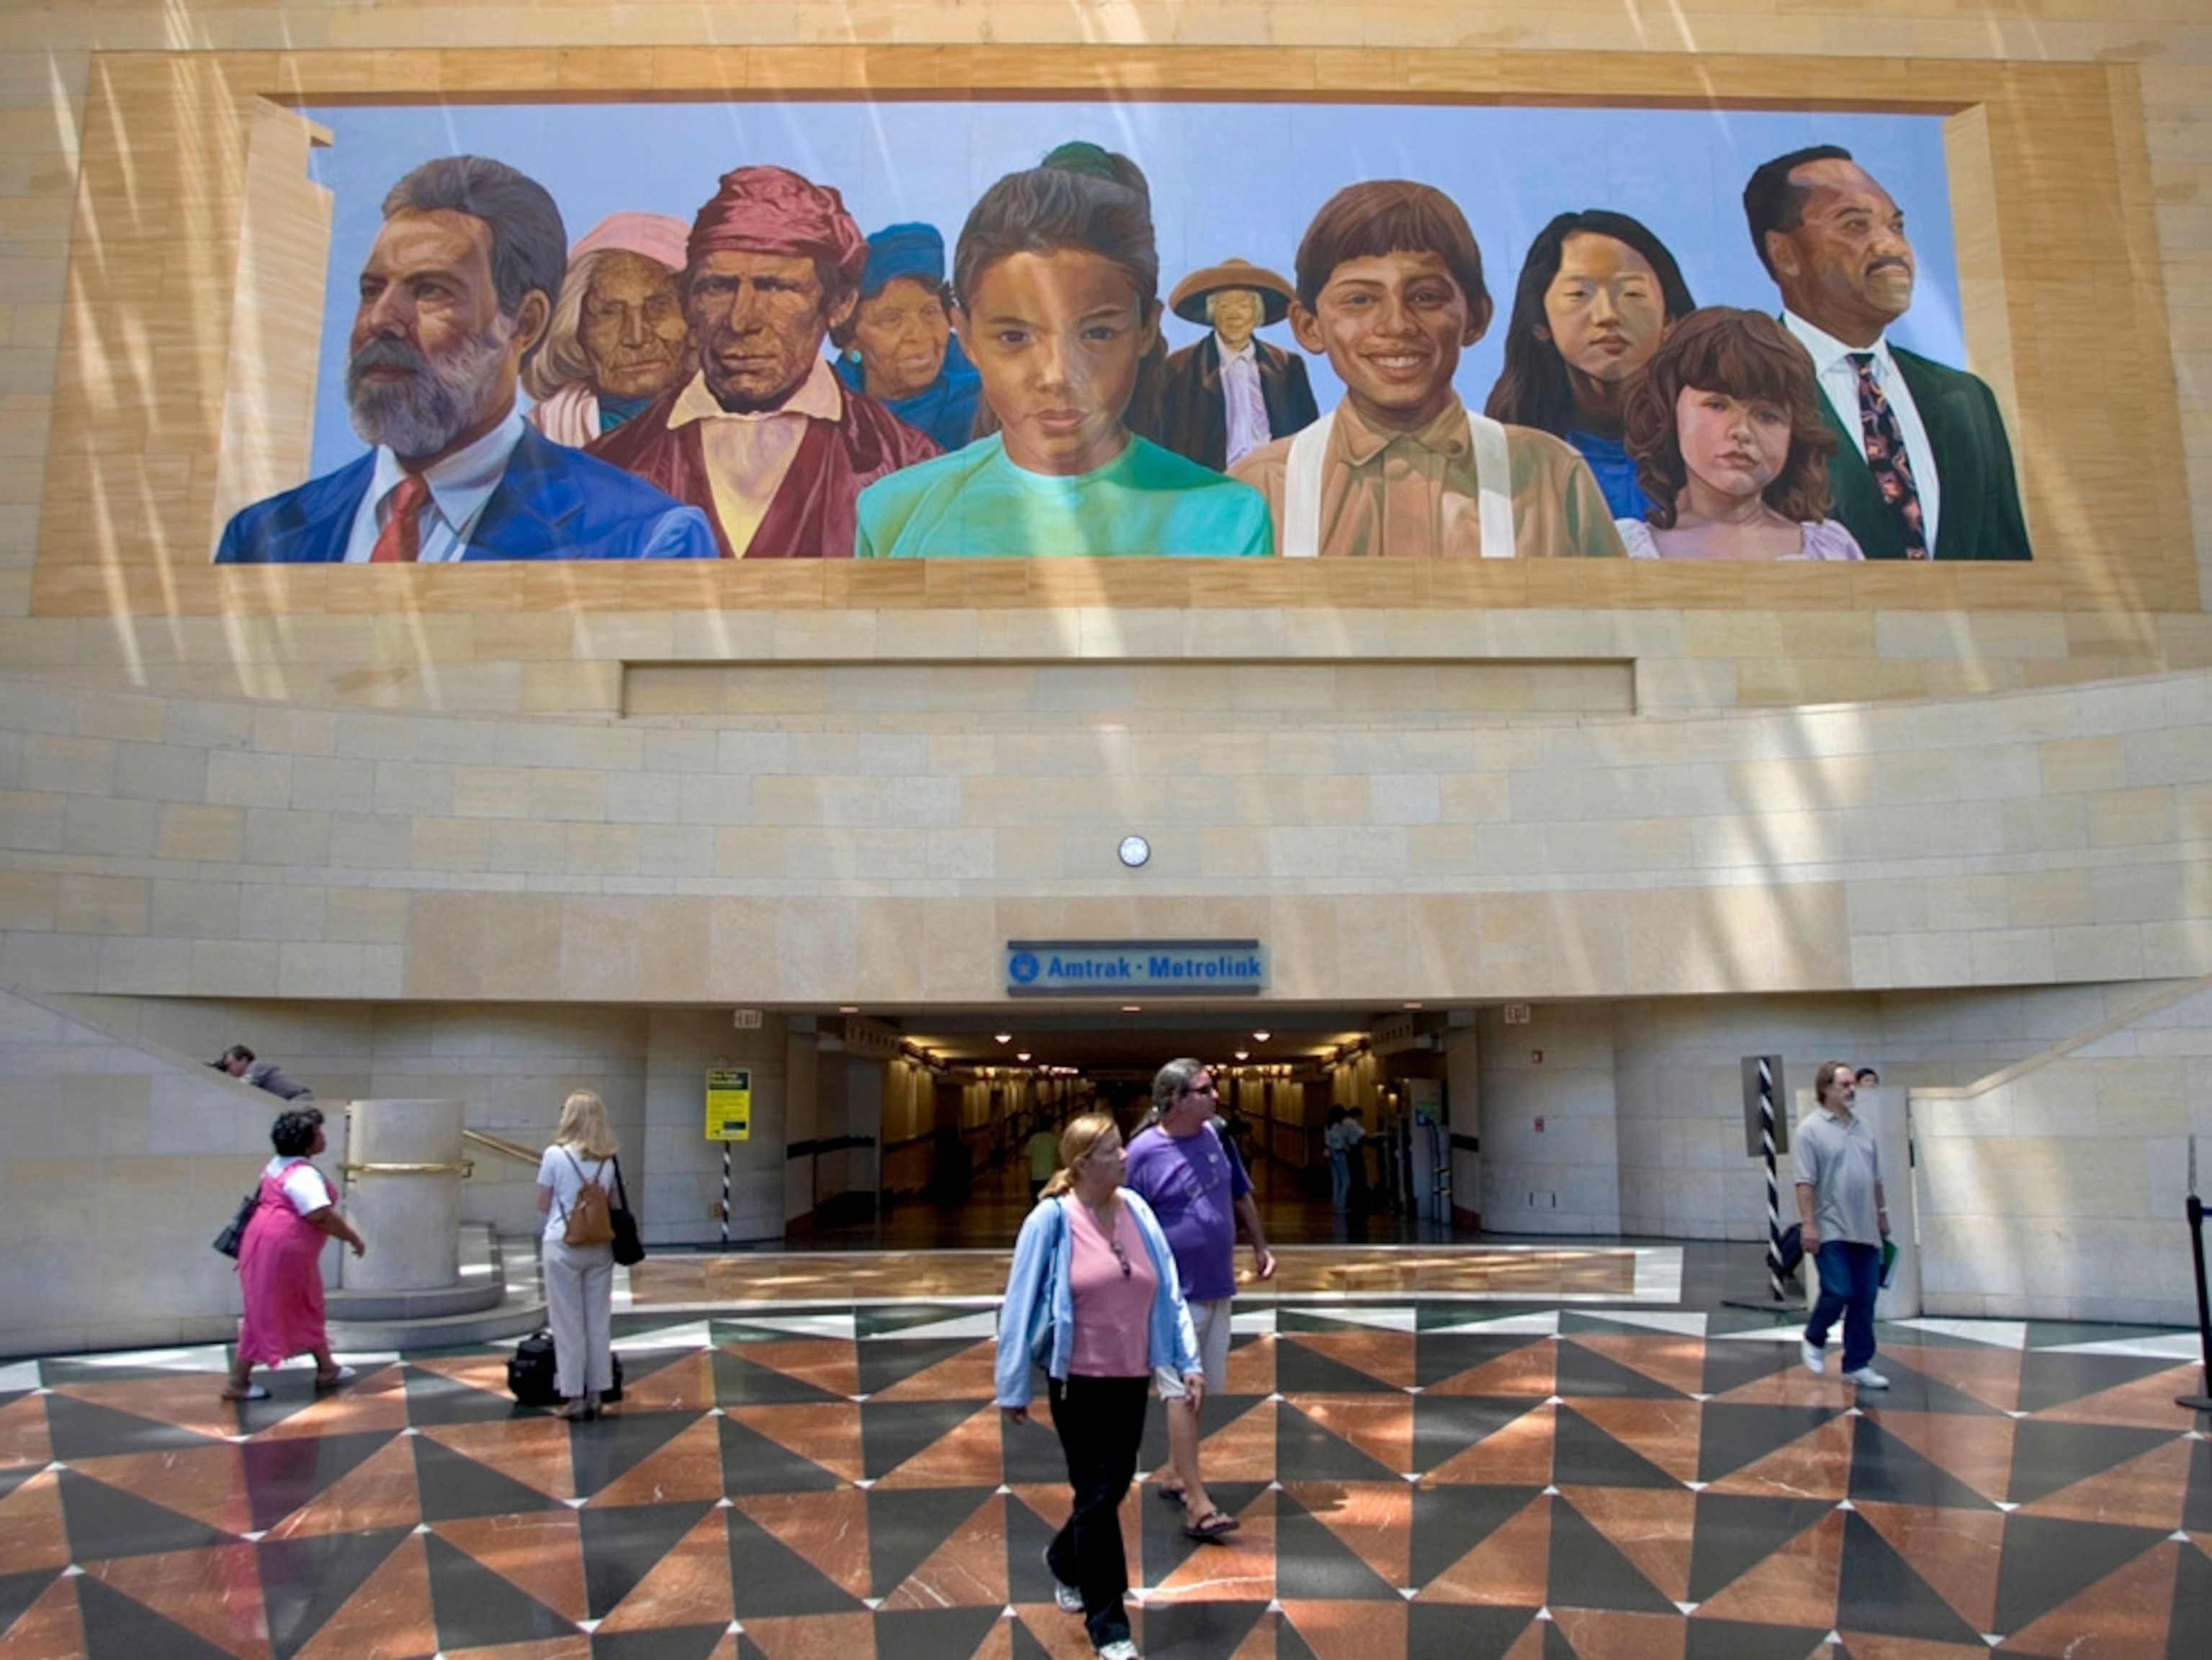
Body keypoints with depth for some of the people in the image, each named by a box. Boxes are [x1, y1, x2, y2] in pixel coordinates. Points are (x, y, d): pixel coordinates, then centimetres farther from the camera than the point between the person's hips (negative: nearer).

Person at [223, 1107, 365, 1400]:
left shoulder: (279, 1165, 12)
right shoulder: (303, 1175, -21)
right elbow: (321, 1216, -28)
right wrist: (354, 1239, -17)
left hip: (271, 1245, 11)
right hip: (281, 1250, -11)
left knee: (307, 1307, 19)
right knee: (266, 1315, 0)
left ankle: (326, 1369, 29)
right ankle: (237, 1383, 10)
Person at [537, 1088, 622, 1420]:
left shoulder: (554, 1155, -9)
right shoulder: (607, 1160, 3)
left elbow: (543, 1204, -2)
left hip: (563, 1246, -4)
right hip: (599, 1246, 4)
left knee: (568, 1324, 5)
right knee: (599, 1322, 11)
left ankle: (575, 1397, 9)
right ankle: (595, 1395, 16)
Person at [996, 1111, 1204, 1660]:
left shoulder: (1137, 1211, -2)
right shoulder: (1052, 1220, -16)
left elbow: (1168, 1291, 1)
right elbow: (1021, 1305, -11)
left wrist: (1189, 1362, -2)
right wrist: (1013, 1387, -7)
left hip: (1132, 1378, 5)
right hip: (1079, 1381, -5)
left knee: (1112, 1488, 18)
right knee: (1097, 1496, 3)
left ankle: (1064, 1561, 46)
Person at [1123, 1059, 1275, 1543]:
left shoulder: (1215, 1136, 3)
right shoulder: (1143, 1153, -17)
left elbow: (1241, 1194, 17)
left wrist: (1260, 1246, 17)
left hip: (1217, 1286, 7)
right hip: (1175, 1292, -7)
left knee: (1197, 1389, 16)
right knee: (1181, 1392, -4)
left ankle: (1178, 1476, 31)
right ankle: (1198, 1505, -2)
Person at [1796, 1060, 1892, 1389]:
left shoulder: (1863, 1128, 14)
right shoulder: (1811, 1129, -7)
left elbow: (1876, 1180, 21)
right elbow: (1805, 1182, -12)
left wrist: (1882, 1215, 20)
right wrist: (1808, 1224, -17)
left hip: (1865, 1231, 6)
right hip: (1831, 1231, -6)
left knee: (1864, 1301, 6)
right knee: (1838, 1292, -11)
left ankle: (1858, 1366, 15)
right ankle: (1814, 1340, 16)